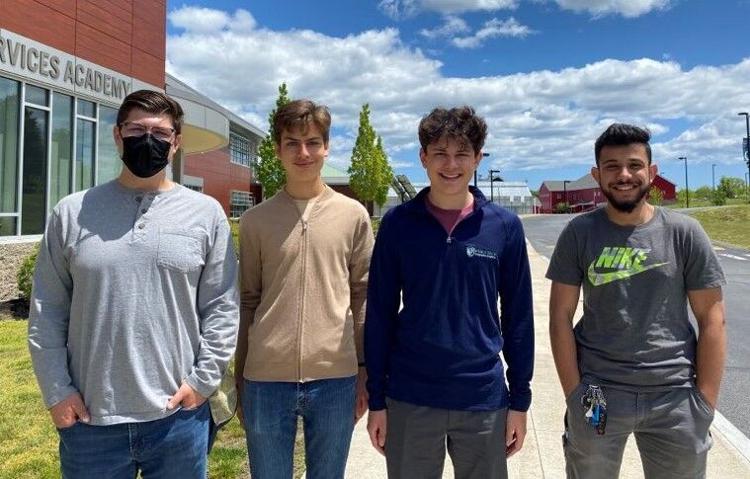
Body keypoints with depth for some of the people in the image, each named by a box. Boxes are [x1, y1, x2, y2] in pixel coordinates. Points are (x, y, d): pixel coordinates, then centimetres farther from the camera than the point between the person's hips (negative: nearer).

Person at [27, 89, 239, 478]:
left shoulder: (206, 213, 1)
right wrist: (56, 390, -1)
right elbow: (47, 309, 5)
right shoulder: (70, 213, 3)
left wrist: (203, 379, -5)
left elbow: (222, 307, 1)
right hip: (88, 420, 1)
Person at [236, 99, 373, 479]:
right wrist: (239, 378, 7)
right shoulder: (255, 220, 2)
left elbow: (364, 297, 5)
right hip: (266, 379, 0)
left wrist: (366, 370, 4)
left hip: (336, 378, 0)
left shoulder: (353, 215, 2)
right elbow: (246, 302, 7)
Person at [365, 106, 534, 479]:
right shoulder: (398, 223, -4)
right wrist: (377, 398, -1)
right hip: (409, 399, 0)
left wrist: (520, 400, 2)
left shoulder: (505, 226, -3)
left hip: (484, 399, 1)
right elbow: (379, 314, -1)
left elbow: (518, 318, 2)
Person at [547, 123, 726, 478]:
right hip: (597, 394, 0)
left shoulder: (684, 232, -3)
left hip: (675, 396, 1)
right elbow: (560, 315, -3)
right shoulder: (578, 234, -4)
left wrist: (705, 400, -4)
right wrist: (573, 392, -7)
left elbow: (711, 319, 0)